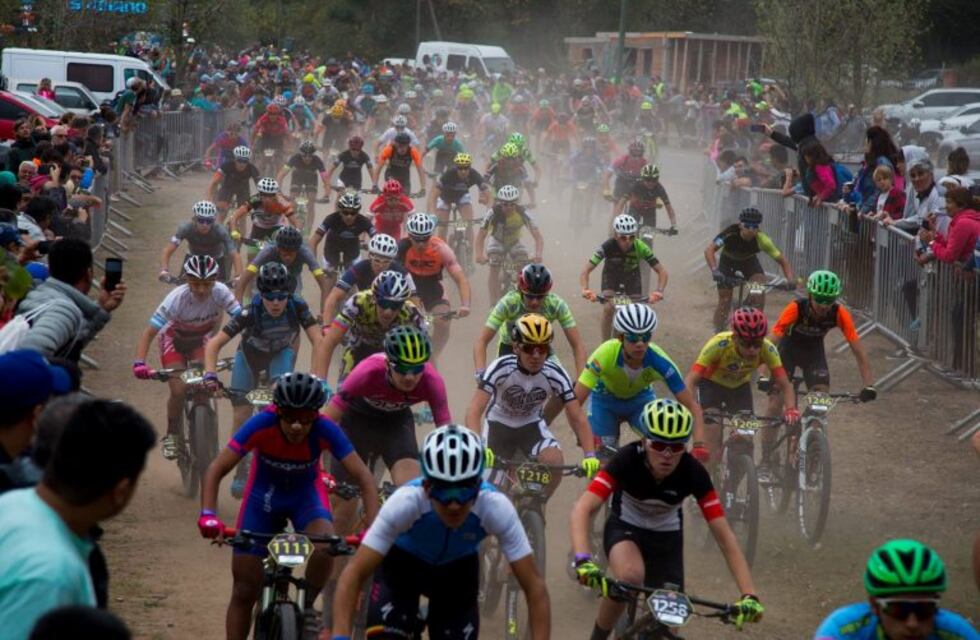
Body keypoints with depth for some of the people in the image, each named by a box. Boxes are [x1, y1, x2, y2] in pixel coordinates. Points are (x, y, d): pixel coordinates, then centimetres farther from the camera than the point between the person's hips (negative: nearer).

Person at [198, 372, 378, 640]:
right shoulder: (262, 425, -31)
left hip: (306, 495, 0)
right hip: (264, 496, 0)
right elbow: (215, 470, -32)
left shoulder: (325, 430, -29)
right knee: (244, 592, -1)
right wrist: (208, 515, -46)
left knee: (325, 545, -32)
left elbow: (364, 477, -29)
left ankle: (307, 607, -5)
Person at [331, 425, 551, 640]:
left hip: (458, 569, 2)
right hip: (402, 561, -2)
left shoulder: (496, 508, -36)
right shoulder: (405, 502, -39)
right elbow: (354, 573, -38)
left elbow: (534, 586, -32)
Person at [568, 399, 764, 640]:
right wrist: (583, 560, -57)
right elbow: (582, 509, -40)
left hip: (667, 538, 2)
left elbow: (725, 536, -28)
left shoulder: (693, 472, -28)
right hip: (625, 529, -2)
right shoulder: (628, 459, -32)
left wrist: (749, 595, -37)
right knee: (631, 576, -35)